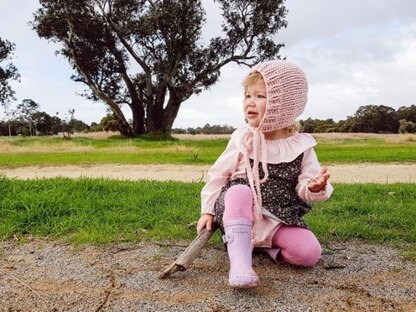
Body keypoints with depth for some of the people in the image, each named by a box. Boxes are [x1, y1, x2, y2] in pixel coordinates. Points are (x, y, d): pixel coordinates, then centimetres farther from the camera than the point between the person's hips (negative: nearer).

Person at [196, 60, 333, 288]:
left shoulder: (300, 146, -2)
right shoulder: (242, 140, -2)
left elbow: (304, 188, -2)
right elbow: (218, 175, 4)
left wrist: (316, 188, -26)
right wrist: (207, 211, -2)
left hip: (279, 220, 1)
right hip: (240, 214, -1)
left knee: (310, 253, -21)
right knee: (240, 192, -35)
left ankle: (268, 246, 4)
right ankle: (240, 263, -37)